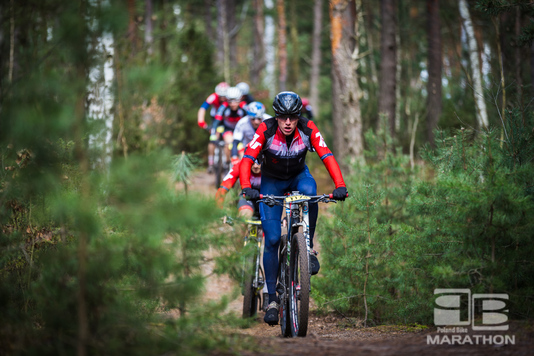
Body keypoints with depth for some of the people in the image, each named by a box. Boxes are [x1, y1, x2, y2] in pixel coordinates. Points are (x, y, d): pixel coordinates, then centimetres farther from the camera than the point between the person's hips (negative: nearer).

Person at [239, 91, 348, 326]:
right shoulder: (266, 130, -26)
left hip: (298, 176, 1)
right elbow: (247, 159, -31)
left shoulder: (308, 129, -23)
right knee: (272, 239, -12)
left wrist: (340, 186, -43)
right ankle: (272, 299, -4)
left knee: (309, 191, -37)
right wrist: (246, 187, -48)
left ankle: (309, 247, -19)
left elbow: (327, 156, -29)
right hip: (272, 181, -1)